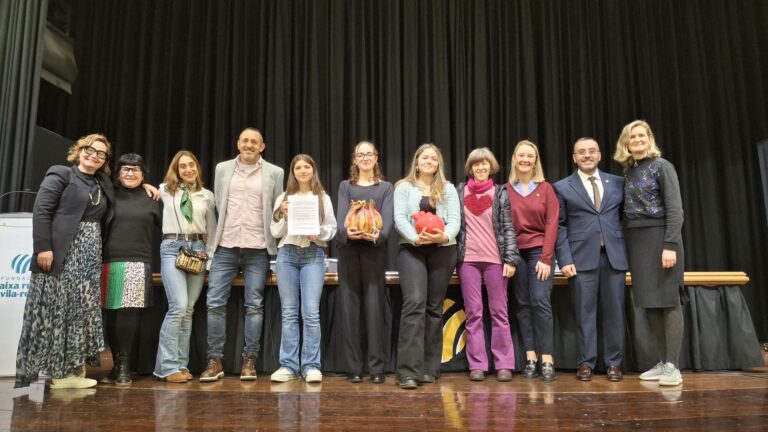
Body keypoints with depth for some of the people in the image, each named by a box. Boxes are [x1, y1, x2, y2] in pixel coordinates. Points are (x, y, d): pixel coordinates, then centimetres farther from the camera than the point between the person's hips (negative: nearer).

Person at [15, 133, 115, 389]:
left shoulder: (103, 183, 18)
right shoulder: (61, 174, 0)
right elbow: (41, 211, -8)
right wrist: (43, 247, -16)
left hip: (90, 254, 6)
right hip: (62, 252, -6)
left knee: (83, 309, 5)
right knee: (56, 309, -2)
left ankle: (70, 368, 13)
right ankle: (57, 370, 5)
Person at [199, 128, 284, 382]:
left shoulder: (274, 173, 6)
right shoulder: (222, 169, 11)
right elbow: (217, 205, 14)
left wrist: (274, 242, 2)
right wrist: (218, 236, 10)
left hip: (257, 249, -1)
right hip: (225, 247, 2)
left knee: (254, 305, 1)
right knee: (215, 302, -2)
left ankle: (249, 360, 10)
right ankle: (215, 361, 7)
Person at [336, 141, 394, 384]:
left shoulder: (386, 188, 14)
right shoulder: (345, 186, 16)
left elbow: (388, 218, -2)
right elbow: (340, 216, 0)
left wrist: (379, 235, -24)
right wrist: (346, 232, -23)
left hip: (375, 249, -1)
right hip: (348, 249, 1)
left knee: (374, 306, -5)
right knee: (350, 307, 0)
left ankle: (377, 367, 0)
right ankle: (354, 368, 7)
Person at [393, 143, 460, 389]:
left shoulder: (448, 189, 13)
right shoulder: (404, 187, 9)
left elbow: (455, 219, 2)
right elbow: (399, 218, -3)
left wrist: (445, 236, -19)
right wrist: (415, 237, -20)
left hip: (443, 250, 3)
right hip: (411, 249, -2)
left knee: (434, 307, 5)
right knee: (414, 303, -16)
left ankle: (430, 369, 13)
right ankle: (408, 371, -17)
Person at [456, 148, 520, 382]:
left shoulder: (500, 192, 7)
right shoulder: (460, 191, 10)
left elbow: (508, 227, 3)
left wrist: (511, 259, -6)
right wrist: (453, 257, 2)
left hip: (495, 258, -1)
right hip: (468, 259, 1)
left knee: (499, 312, 2)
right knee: (473, 313, 2)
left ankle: (504, 364, 8)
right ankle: (477, 365, 8)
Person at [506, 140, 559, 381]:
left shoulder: (546, 189, 4)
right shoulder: (506, 190, 6)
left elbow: (552, 224, -1)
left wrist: (545, 258, -9)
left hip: (539, 251, -1)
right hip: (516, 252, 1)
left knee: (540, 301, -11)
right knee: (523, 304, 1)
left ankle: (547, 360, -6)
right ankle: (530, 359, 5)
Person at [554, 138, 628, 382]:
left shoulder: (618, 183, 12)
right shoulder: (562, 187, 6)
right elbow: (560, 226, 2)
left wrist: (629, 251, 3)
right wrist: (565, 259, -7)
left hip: (614, 256, 2)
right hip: (582, 257, -2)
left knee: (614, 311, 5)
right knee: (585, 312, 1)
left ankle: (613, 363, 16)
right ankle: (586, 363, 11)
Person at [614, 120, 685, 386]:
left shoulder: (661, 166, -2)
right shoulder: (628, 172, 14)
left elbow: (675, 209, -10)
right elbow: (629, 211, 12)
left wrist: (670, 245, -19)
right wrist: (628, 244, 3)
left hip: (660, 237, -6)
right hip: (636, 241, 6)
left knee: (668, 300, -4)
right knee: (650, 303, 6)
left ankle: (672, 366, -1)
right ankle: (662, 362, 14)